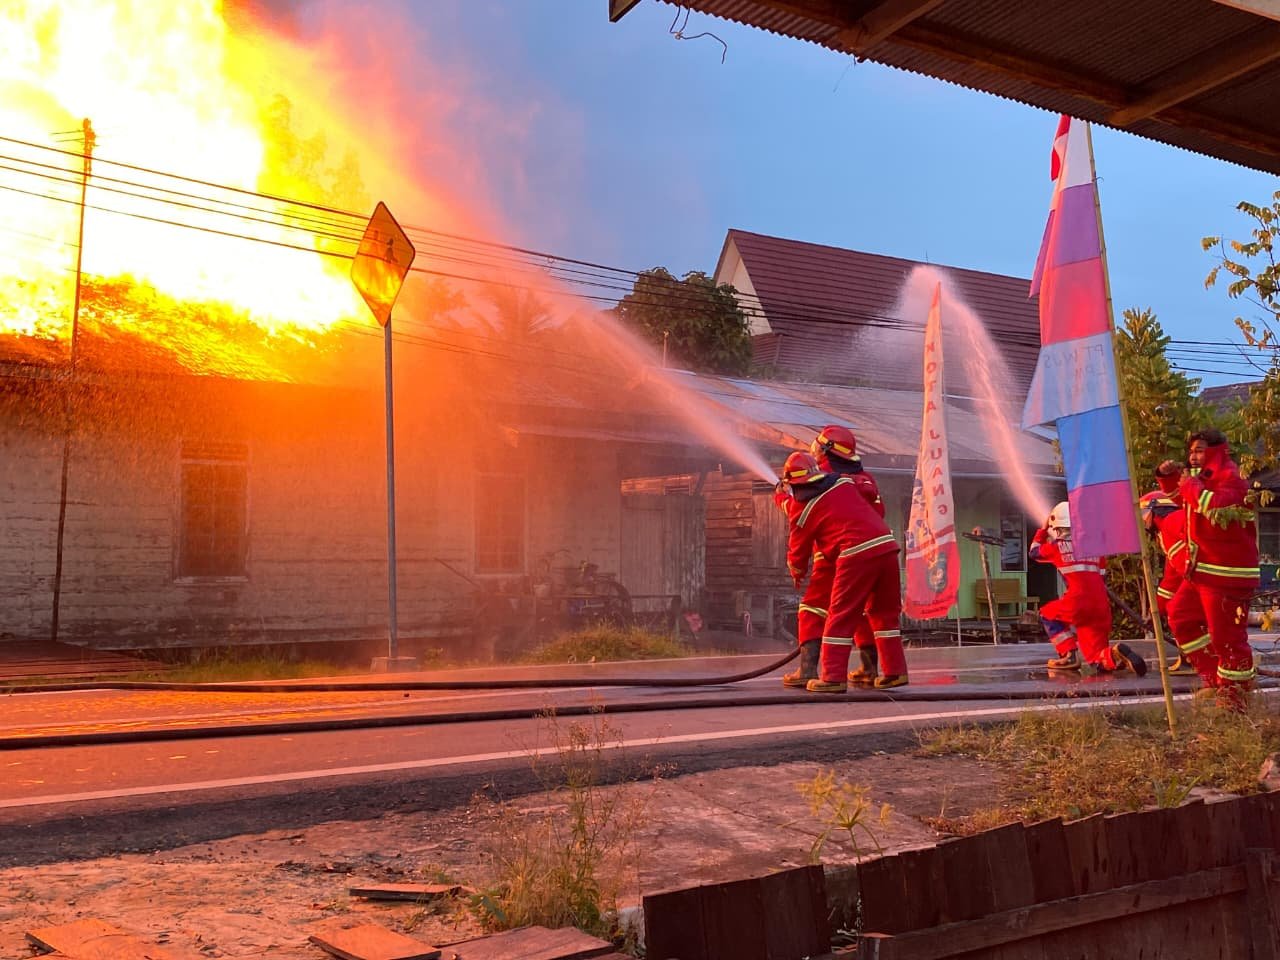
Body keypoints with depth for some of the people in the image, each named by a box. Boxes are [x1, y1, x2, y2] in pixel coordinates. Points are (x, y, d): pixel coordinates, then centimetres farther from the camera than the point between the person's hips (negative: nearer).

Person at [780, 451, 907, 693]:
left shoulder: (802, 507, 5)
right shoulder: (842, 482, 17)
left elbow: (798, 549, 15)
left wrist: (797, 573, 35)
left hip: (856, 554, -6)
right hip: (887, 545, 6)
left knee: (841, 616, 3)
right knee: (885, 612, 17)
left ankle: (833, 677, 3)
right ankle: (895, 671, 21)